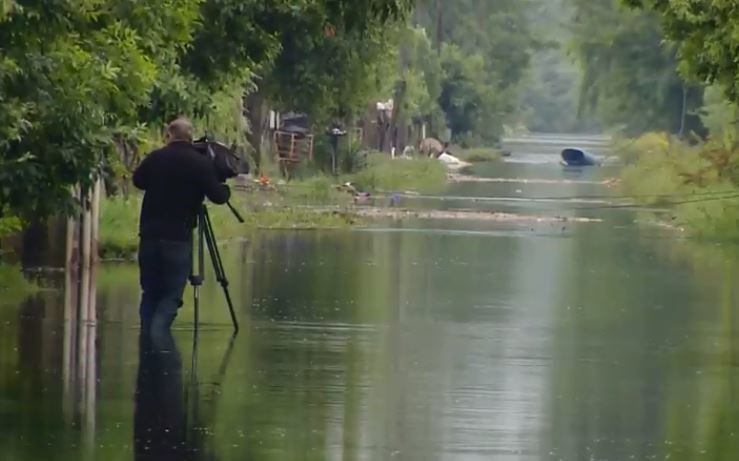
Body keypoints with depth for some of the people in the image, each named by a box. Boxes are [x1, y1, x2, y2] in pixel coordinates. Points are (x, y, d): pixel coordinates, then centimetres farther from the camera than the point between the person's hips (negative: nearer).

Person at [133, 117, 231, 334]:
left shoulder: (155, 158, 4)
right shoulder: (201, 163, -7)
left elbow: (138, 180, 20)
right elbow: (219, 196, -4)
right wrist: (224, 187, 17)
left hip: (149, 237, 3)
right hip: (178, 240, -3)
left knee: (150, 294, 13)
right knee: (171, 298, -1)